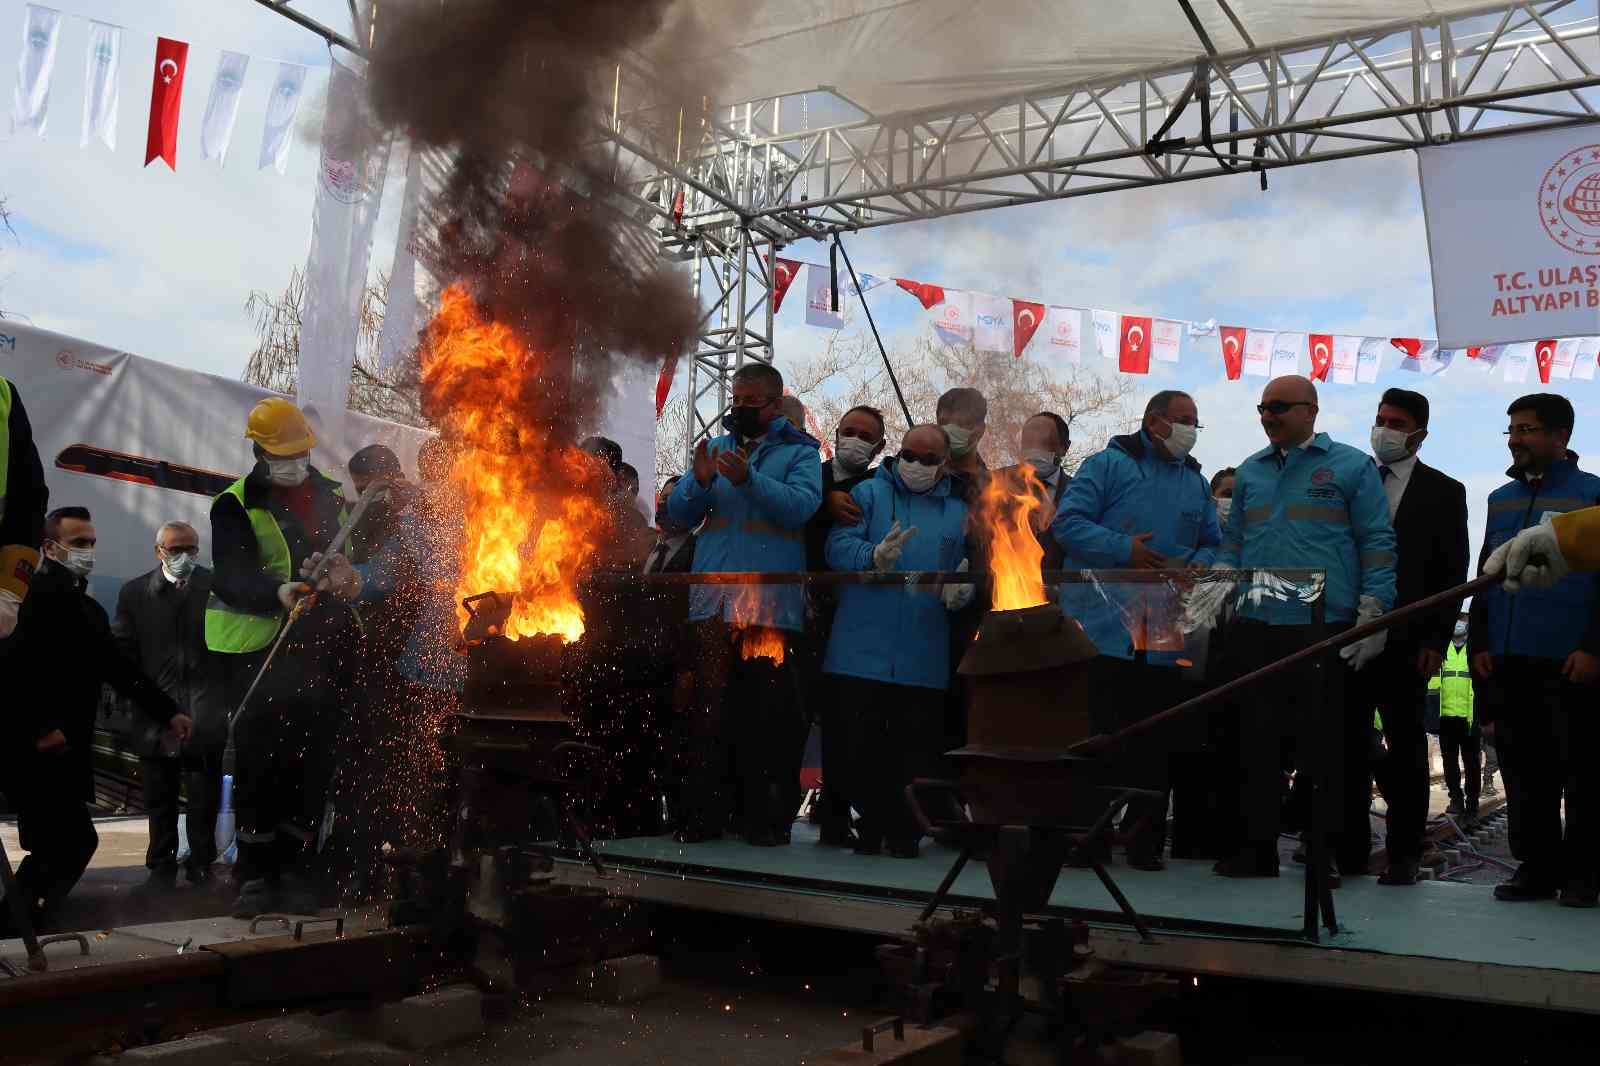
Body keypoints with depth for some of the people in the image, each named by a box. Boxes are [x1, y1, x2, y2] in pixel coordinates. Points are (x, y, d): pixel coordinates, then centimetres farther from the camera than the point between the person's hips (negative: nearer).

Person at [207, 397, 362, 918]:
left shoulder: (330, 496, 13)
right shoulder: (236, 506, -3)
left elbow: (355, 556, 20)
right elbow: (230, 579, -15)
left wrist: (351, 577, -4)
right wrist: (278, 592, -35)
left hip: (323, 648, 4)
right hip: (259, 650, -4)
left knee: (312, 762, 5)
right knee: (259, 763, -2)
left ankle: (296, 870, 15)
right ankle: (256, 875, 8)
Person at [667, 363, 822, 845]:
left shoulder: (799, 452, 7)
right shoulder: (717, 447, 18)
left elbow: (801, 506, -12)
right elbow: (679, 513, 12)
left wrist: (749, 479, -23)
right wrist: (699, 482, -8)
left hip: (771, 602, -3)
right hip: (713, 601, 3)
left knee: (768, 713, 1)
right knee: (709, 710, 2)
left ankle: (766, 815, 8)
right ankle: (702, 813, 7)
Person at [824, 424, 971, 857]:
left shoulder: (958, 511, 15)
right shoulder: (867, 494, 5)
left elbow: (969, 573, 17)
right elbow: (838, 545, -9)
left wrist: (960, 590, -7)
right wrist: (874, 557, -29)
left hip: (924, 657, 2)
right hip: (864, 650, -2)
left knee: (915, 747, 5)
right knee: (862, 742, 3)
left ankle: (905, 830, 16)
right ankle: (870, 824, 16)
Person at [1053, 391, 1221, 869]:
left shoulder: (1197, 483, 18)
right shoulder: (1108, 465, 1)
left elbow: (1212, 542, 21)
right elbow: (1067, 522, -7)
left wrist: (1200, 565, -2)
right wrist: (1122, 550, -17)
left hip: (1164, 636, 5)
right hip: (1102, 628, -5)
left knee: (1156, 743, 7)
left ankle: (1144, 839, 17)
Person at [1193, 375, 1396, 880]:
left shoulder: (1351, 467, 3)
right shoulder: (1250, 471, 18)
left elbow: (1377, 543, 0)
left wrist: (1372, 616, -6)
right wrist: (1213, 588, 4)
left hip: (1324, 629, -4)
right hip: (1254, 629, 4)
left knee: (1323, 744, 0)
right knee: (1255, 741, 6)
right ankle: (1254, 847, 13)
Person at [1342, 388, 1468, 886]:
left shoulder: (1444, 492, 5)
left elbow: (1453, 574, 1)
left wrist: (1435, 642, -7)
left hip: (1406, 643, -2)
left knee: (1406, 748, 5)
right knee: (1347, 747, 3)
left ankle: (1404, 854, 11)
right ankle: (1348, 849, 11)